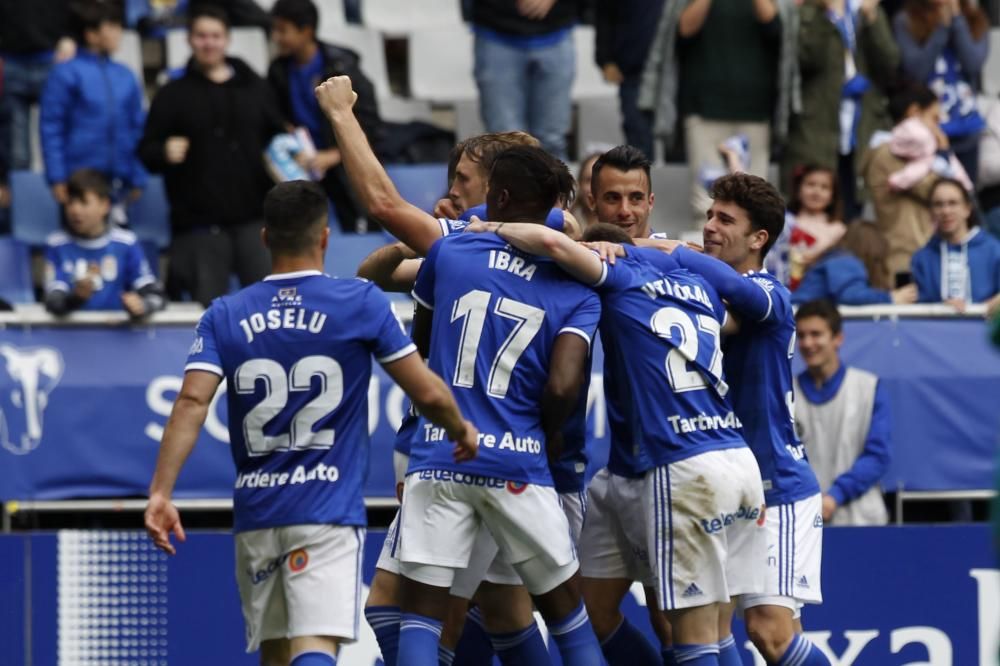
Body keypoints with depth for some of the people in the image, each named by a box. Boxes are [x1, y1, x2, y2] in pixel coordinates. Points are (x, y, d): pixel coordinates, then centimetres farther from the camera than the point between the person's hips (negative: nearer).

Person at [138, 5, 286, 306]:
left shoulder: (255, 88, 13)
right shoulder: (174, 94, 8)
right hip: (199, 222, -1)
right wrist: (165, 153, -18)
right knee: (208, 306, -2)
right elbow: (147, 151, 4)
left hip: (253, 216, 1)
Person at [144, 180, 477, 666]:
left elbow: (191, 403, -8)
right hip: (327, 512, -3)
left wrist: (160, 493, -12)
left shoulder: (225, 316, 5)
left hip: (256, 511, 4)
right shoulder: (361, 303, -1)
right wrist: (461, 432, 21)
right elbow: (427, 393, 1)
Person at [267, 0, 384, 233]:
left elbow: (368, 124, -11)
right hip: (302, 166, 4)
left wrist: (334, 155, -21)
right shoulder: (279, 71, 1)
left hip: (344, 164, -4)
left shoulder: (341, 67, -12)